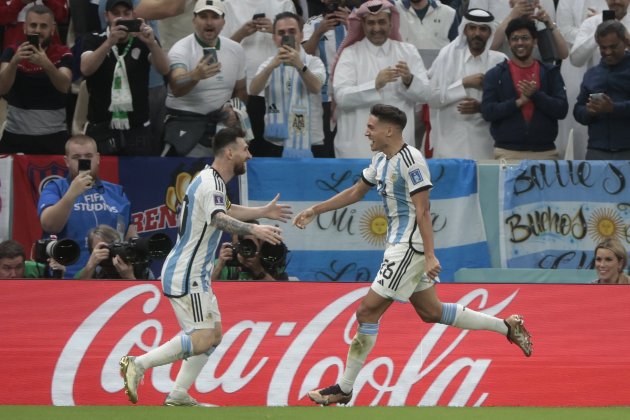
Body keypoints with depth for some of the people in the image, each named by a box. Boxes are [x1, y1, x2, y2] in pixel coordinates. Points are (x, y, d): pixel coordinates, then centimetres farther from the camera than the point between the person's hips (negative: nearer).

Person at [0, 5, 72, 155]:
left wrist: (47, 64, -39)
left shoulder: (63, 54, -2)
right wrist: (14, 61, -33)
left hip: (53, 136, -1)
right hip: (15, 134, 1)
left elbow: (64, 86, -20)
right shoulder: (12, 51, 0)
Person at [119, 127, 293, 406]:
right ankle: (137, 365, -11)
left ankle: (178, 396, 11)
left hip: (196, 275, 11)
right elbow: (219, 219, -39)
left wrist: (264, 212, 38)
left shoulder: (213, 180, 14)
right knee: (202, 339, -14)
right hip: (185, 276, -11)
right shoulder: (210, 183, -18)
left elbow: (226, 210, 36)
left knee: (214, 335, 12)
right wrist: (253, 230, -51)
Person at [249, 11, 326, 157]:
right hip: (275, 143, 2)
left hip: (309, 144, -2)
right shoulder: (269, 64, 8)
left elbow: (316, 87, -20)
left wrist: (299, 65, -39)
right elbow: (253, 90, -13)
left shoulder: (314, 62, 2)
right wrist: (272, 66, -31)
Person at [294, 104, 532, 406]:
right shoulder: (381, 160, 11)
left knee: (368, 312, -8)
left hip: (410, 246, -10)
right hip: (399, 245, 10)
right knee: (431, 312, 16)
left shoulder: (410, 160, -17)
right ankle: (508, 327, 25)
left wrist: (430, 256, -24)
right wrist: (315, 211, 23)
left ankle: (344, 389, -3)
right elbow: (355, 192, 25)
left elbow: (422, 211, -20)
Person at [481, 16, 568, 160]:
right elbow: (487, 112, -2)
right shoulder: (495, 75, 9)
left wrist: (536, 95, -11)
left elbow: (562, 109, 2)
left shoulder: (550, 73, 11)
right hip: (508, 152, -1)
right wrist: (519, 102, -11)